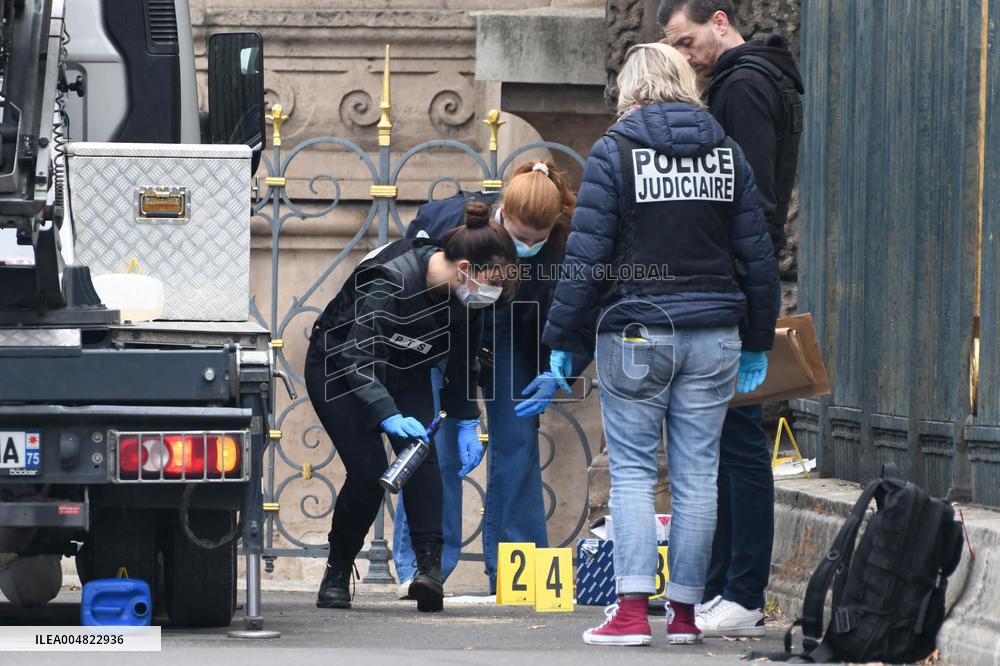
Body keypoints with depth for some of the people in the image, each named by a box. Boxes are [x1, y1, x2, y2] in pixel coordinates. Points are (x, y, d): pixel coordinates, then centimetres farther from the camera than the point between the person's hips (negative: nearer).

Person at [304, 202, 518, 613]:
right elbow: (358, 356, -41)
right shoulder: (391, 281, -36)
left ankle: (429, 565, -30)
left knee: (421, 455, -20)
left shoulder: (467, 299, -13)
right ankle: (337, 574, 1)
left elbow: (462, 364, 3)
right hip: (339, 369, -5)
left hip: (405, 375, 5)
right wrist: (389, 416, -51)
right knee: (369, 472, -18)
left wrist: (467, 424, -4)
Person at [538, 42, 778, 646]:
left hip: (638, 330, -3)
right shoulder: (728, 153, 8)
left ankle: (633, 611, -7)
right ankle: (685, 612, 10)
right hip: (713, 335, 3)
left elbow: (587, 254, -8)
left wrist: (563, 338, -2)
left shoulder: (615, 152, -4)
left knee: (632, 471, 1)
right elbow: (758, 255, 9)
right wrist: (757, 343, 17)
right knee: (697, 474, 7)